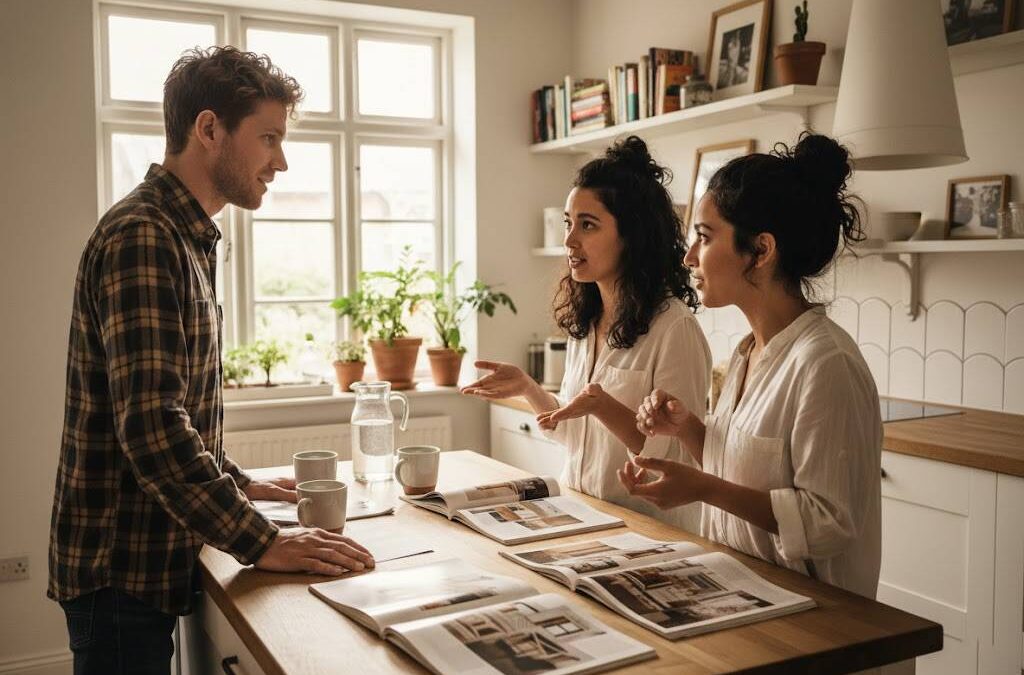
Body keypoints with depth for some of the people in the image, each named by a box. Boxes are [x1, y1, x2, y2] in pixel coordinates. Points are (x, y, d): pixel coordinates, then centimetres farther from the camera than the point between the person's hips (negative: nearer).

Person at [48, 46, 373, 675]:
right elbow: (150, 428, -29)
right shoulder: (142, 237, -21)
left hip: (149, 557, 9)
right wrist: (262, 541, -26)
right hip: (121, 568, -9)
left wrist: (235, 482, 17)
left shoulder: (185, 236, 11)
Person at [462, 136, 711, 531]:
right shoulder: (585, 320, 9)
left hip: (649, 529, -6)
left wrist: (603, 406, -26)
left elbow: (674, 455, -14)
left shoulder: (674, 327, -14)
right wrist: (527, 388, 3)